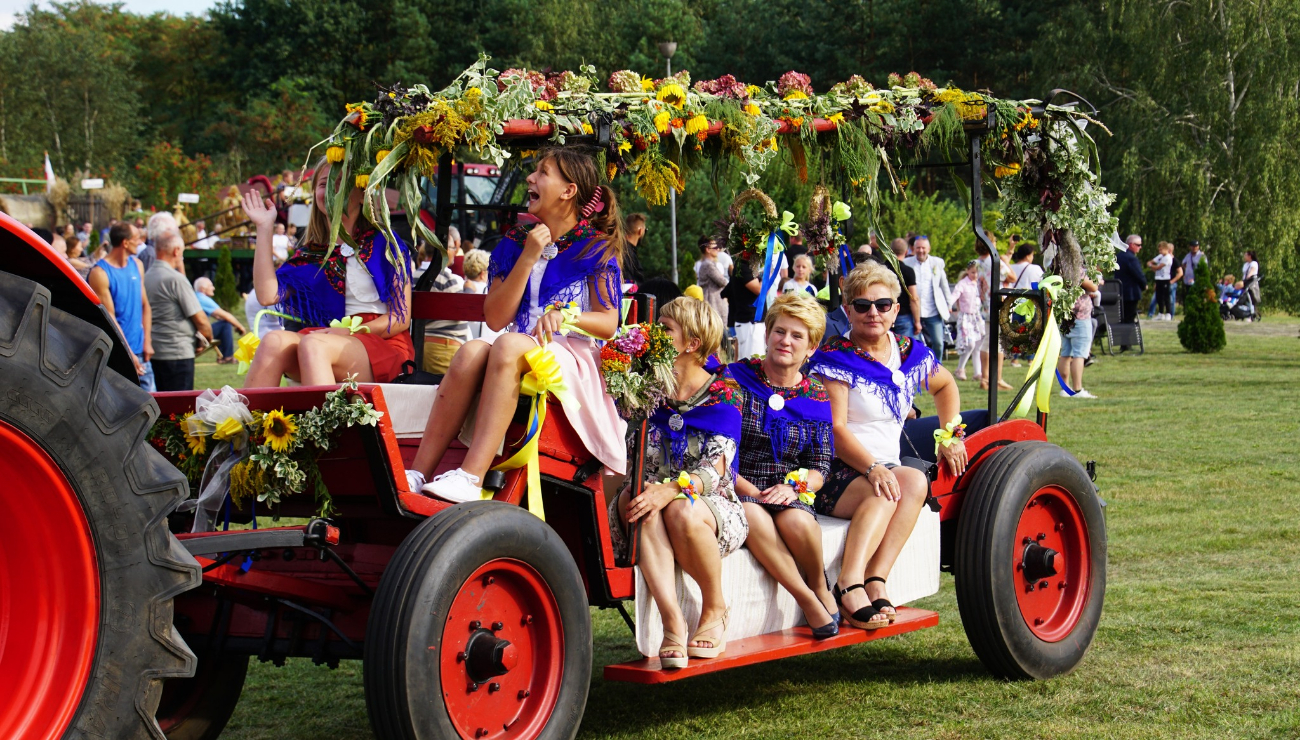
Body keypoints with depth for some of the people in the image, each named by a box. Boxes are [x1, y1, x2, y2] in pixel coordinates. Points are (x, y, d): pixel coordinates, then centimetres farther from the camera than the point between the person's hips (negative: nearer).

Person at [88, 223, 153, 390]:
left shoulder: (137, 265, 10)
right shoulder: (100, 273, -11)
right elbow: (109, 317, -13)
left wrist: (147, 341, 5)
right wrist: (128, 353, -14)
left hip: (140, 351, 7)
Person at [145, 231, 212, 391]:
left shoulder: (145, 277, 6)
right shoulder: (176, 278, -15)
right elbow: (200, 319, -14)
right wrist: (208, 338, 7)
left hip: (152, 352, 7)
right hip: (177, 353, -7)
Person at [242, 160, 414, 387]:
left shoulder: (384, 243, 7)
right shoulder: (312, 254, 19)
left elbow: (402, 318, 2)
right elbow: (268, 295, 4)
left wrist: (351, 332, -13)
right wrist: (264, 229, 9)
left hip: (384, 345, -3)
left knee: (312, 344, -34)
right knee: (275, 341, -28)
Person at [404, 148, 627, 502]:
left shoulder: (596, 248, 6)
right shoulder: (514, 244, 17)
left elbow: (608, 324, -1)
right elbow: (495, 319, 5)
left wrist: (566, 315, -19)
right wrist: (528, 259, -2)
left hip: (574, 359, -4)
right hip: (520, 359, 4)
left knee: (510, 344, -35)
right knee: (472, 351, -30)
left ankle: (470, 478, -47)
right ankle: (418, 474, -39)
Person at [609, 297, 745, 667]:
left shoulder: (722, 393, -2)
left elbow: (714, 469, -15)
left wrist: (670, 490, -33)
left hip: (710, 502, -3)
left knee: (682, 512, -37)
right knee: (640, 503, -33)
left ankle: (714, 610, -12)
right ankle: (672, 620, -42)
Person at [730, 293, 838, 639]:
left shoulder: (816, 398, 11)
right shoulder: (737, 379, 1)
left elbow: (820, 467, 8)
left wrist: (794, 486, -14)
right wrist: (752, 491, -17)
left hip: (789, 492, 2)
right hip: (737, 489, -2)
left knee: (796, 521, -34)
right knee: (753, 516, -37)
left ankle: (820, 586, -3)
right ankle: (807, 599, -24)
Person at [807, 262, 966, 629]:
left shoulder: (910, 354, 12)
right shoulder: (834, 358, -5)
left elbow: (946, 385, 34)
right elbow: (834, 429, -13)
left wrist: (950, 435, 21)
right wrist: (872, 468, -26)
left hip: (886, 466, 5)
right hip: (836, 471, -5)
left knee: (915, 481, -29)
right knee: (883, 493, -34)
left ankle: (875, 581, -37)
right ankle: (851, 584, -50)